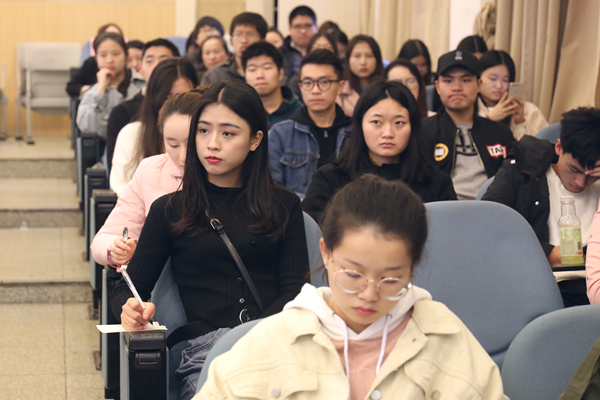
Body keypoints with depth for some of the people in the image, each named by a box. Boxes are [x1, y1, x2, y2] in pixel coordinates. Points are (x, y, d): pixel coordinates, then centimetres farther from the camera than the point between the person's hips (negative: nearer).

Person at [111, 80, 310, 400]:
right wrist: (132, 310, -10)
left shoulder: (284, 205, 17)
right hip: (206, 345, 0)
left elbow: (294, 290, 7)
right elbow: (126, 289, 16)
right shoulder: (169, 211, 17)